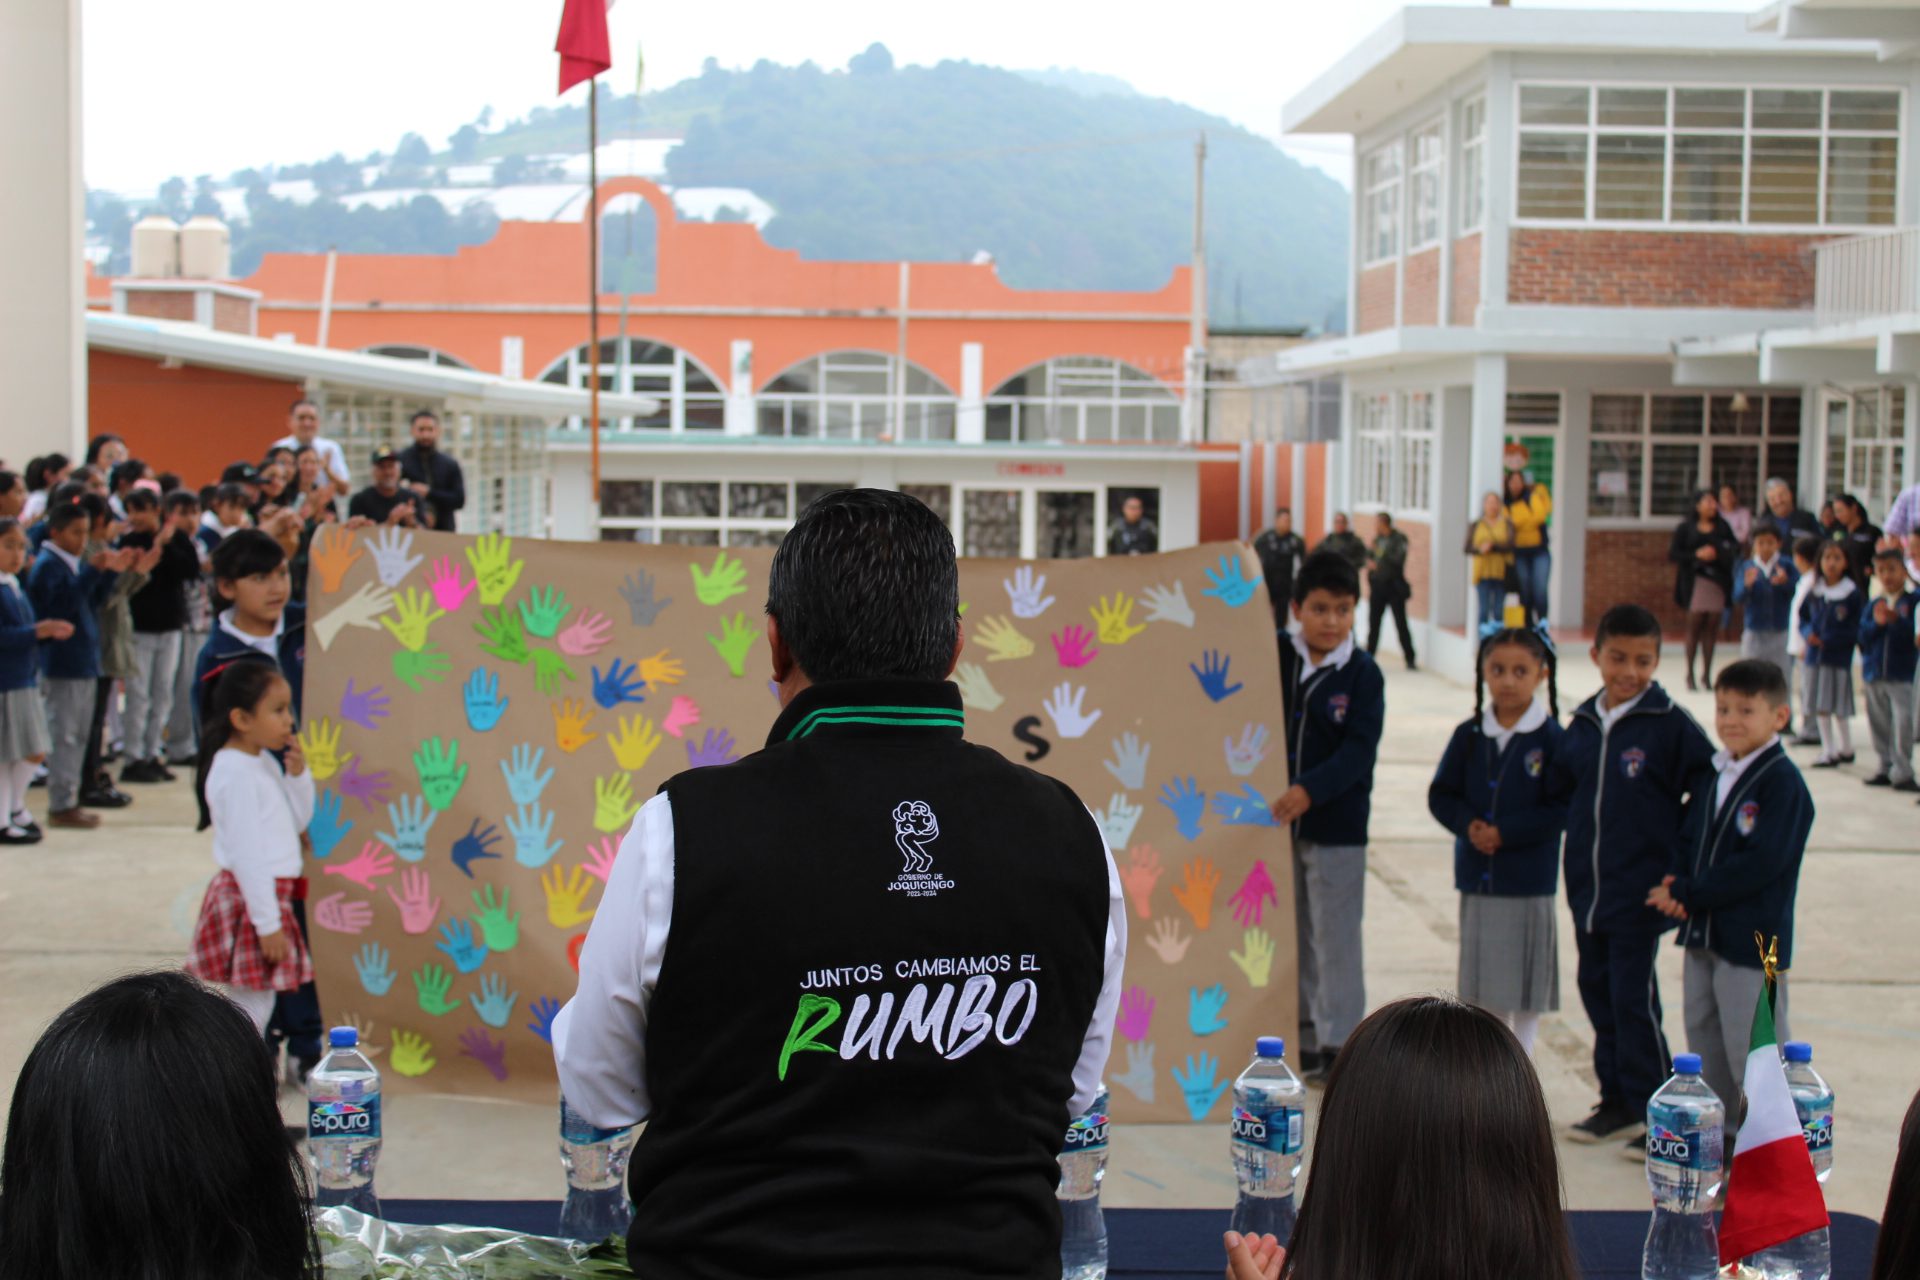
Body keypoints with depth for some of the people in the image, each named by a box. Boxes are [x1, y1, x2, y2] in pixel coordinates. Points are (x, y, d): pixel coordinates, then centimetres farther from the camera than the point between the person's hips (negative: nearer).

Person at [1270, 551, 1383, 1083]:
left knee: (1335, 938, -1)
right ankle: (1302, 1040, 25)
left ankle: (1339, 1043, 8)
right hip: (1276, 819, 4)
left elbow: (1358, 752, -17)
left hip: (1337, 825, -4)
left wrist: (1310, 790, -30)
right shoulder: (1273, 657, 0)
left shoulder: (1362, 674, -8)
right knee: (1289, 937, 13)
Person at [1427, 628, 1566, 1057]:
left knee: (1525, 988, 5)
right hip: (1476, 878, 4)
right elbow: (1441, 795, 5)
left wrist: (1505, 832, -17)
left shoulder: (1552, 739, -8)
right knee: (1483, 985, 13)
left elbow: (1562, 809, -12)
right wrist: (1469, 824, -14)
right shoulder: (1469, 736, 4)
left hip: (1529, 881, -4)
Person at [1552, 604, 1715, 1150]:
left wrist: (1679, 868, -14)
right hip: (1587, 888, 6)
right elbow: (1564, 791, 17)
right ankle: (1619, 1103, 24)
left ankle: (1656, 1110, 7)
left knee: (1633, 998, -4)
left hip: (1640, 892, -6)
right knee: (1598, 992, 12)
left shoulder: (1671, 725, -9)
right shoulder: (1581, 725, 7)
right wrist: (1578, 838, 5)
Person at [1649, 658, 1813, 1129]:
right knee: (1703, 1037, 17)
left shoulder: (1782, 781, -15)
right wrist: (1676, 885, -7)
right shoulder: (1713, 774, 10)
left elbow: (1762, 863, -22)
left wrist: (1690, 894, -18)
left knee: (1754, 1047, -3)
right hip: (1702, 932, 8)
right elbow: (1690, 840, 14)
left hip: (1752, 939, -8)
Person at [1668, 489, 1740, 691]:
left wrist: (1717, 553, -13)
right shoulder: (1686, 527, 3)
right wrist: (1696, 555, -13)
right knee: (1695, 624, -4)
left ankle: (1707, 673, 8)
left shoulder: (1722, 527, 10)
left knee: (1712, 626, 1)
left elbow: (1735, 550, 7)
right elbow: (1673, 553, -2)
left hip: (1718, 579, 3)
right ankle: (1690, 673, 4)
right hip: (1695, 580, -2)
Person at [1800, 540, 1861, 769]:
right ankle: (1828, 749, 19)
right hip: (1815, 655, 4)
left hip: (1839, 656, -4)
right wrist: (1809, 633, -9)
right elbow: (1803, 618, 13)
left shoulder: (1853, 594, -8)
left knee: (1839, 707, 0)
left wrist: (1828, 641, -17)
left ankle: (1846, 749, 13)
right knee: (1820, 707, 8)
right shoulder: (1814, 593, 5)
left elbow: (1857, 630, -9)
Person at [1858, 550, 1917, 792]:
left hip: (1902, 674, -5)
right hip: (1874, 674, 5)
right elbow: (1863, 636, 6)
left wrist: (1896, 620, -23)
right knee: (1879, 724, 10)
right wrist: (1877, 623, -11)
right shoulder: (1873, 605, 12)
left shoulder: (1914, 601, -2)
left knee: (1903, 725, -9)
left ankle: (1902, 773, -5)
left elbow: (1914, 633, -12)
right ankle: (1886, 768, 20)